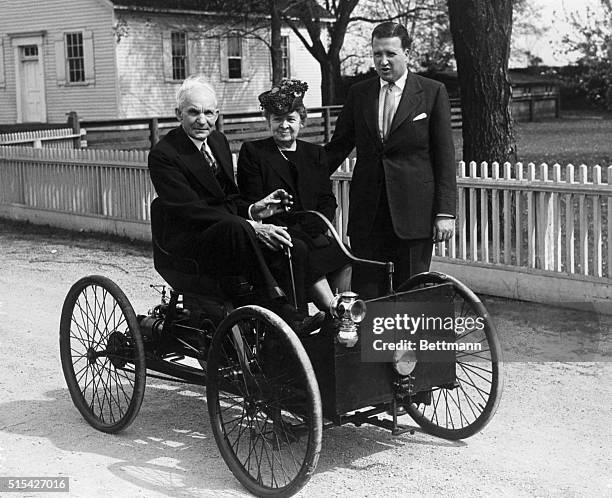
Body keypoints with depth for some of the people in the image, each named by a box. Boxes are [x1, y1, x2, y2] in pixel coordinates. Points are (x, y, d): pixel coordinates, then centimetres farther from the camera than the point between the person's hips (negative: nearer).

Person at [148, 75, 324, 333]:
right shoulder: (163, 154, -10)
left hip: (231, 235, 7)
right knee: (235, 227, -39)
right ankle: (281, 310, -36)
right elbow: (191, 210, -21)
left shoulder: (218, 141, 14)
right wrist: (249, 226, -29)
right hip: (190, 248, -7)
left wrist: (252, 209, -7)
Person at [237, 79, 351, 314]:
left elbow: (328, 201, 13)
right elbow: (252, 206, -2)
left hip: (312, 236, 4)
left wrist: (312, 229, -9)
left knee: (344, 259, -26)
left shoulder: (315, 154, 20)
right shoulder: (252, 152, 7)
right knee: (302, 256, -34)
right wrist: (290, 233, -15)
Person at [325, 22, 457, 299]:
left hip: (413, 212, -2)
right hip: (367, 212, 3)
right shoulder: (359, 94, 10)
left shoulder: (432, 92, 1)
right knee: (365, 294, 2)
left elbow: (444, 157, -1)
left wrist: (445, 212, -7)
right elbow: (338, 146, 14)